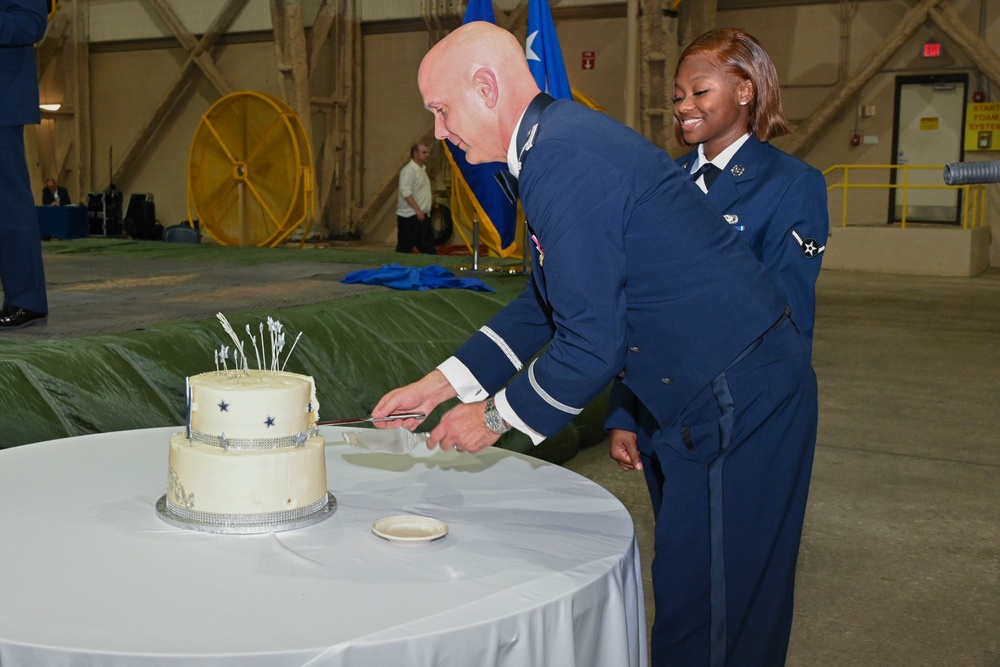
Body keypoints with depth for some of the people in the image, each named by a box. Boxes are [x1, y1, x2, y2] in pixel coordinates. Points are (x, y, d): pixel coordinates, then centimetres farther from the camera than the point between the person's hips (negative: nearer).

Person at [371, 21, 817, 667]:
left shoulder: (562, 160, -23)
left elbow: (592, 343, -23)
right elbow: (546, 302, 18)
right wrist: (442, 384, 14)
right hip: (701, 398, 10)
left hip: (737, 404, -10)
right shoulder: (561, 141, 10)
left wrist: (495, 416, -7)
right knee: (686, 595, 21)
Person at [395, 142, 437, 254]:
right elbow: (406, 192, -22)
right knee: (404, 248, -4)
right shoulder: (408, 171, -14)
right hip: (409, 216, -10)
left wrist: (429, 200, 15)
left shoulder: (422, 169, 16)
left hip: (422, 216, 10)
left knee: (428, 247, 10)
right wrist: (417, 210, -27)